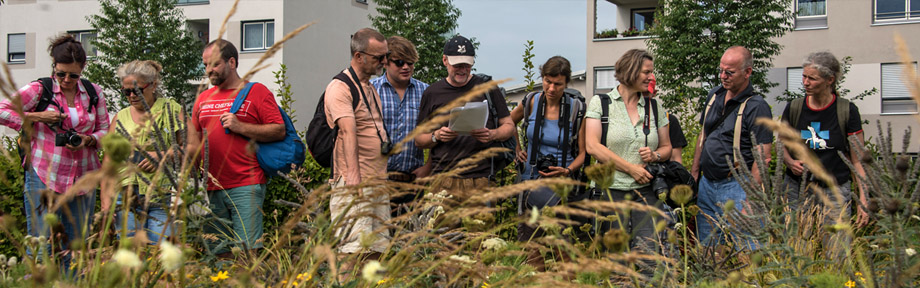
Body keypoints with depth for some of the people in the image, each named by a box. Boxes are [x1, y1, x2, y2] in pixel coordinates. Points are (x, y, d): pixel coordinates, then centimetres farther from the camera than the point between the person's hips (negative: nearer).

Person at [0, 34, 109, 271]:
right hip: (44, 178, -3)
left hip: (83, 179, 3)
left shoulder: (93, 93, 9)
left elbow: (105, 130, 13)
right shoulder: (39, 90, 0)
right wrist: (36, 117, -10)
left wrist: (88, 140, -7)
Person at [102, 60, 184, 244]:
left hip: (163, 197, -3)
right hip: (127, 199, 3)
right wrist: (106, 197, 4)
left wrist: (163, 155, -14)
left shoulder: (171, 110, 7)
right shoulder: (120, 118, 16)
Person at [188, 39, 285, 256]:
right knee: (217, 252, 7)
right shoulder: (203, 99, 19)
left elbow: (279, 131, -5)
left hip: (246, 187, -5)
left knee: (247, 250, -9)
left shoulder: (256, 92, 3)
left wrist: (241, 127, -12)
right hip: (212, 188, 5)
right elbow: (194, 144, 21)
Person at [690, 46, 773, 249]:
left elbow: (762, 157, -15)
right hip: (706, 184, 7)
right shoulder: (714, 95, 10)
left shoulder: (756, 107, -12)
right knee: (705, 248, 13)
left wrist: (751, 197, -20)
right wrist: (694, 172, 15)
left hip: (736, 186, -7)